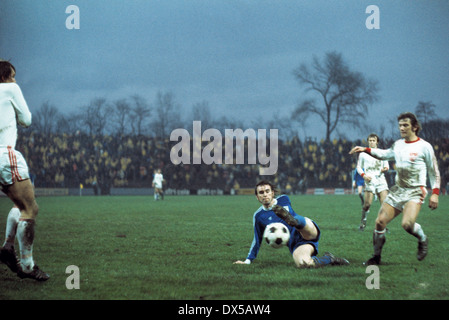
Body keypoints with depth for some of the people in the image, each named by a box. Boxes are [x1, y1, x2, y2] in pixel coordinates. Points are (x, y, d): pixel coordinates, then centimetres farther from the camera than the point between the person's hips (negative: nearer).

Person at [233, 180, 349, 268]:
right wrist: (248, 260, 19)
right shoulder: (258, 216, 11)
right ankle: (329, 259, -9)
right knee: (302, 263, -34)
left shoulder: (284, 200, 12)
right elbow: (257, 240, 20)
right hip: (295, 244, -1)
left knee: (304, 221, -36)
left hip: (308, 233, 1)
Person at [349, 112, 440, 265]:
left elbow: (434, 172, 0)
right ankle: (376, 257, 10)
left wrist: (435, 193, -8)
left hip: (415, 191, -6)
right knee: (380, 221, -5)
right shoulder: (398, 144, 12)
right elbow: (385, 154, 31)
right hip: (397, 189, 6)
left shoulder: (424, 147, -5)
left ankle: (423, 240, 6)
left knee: (407, 224, -27)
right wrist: (365, 149, 20)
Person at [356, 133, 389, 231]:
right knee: (367, 204, -14)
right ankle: (363, 222, 9)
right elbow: (358, 167, 14)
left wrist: (385, 169, -4)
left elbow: (386, 166, 21)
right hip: (369, 180, -2)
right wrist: (363, 175, -4)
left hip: (381, 179, 2)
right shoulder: (363, 154, 9)